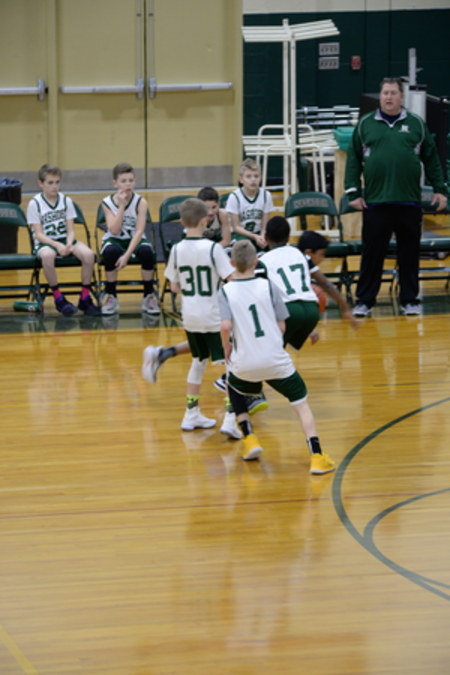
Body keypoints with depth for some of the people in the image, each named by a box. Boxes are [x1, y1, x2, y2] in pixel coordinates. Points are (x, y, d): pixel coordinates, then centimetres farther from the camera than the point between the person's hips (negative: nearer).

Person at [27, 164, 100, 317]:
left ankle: (85, 298, -13)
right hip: (44, 242, -3)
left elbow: (71, 230, 2)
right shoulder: (35, 204, -5)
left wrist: (69, 244, -20)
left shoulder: (66, 201, 6)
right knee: (47, 255, -41)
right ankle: (58, 298, -24)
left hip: (65, 240, 3)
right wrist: (57, 245, -24)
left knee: (88, 254, -27)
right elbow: (39, 234, -9)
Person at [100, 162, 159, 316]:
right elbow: (114, 230, -19)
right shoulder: (107, 203, -8)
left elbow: (139, 231, -18)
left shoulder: (140, 202, -10)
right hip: (115, 240, 0)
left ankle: (148, 297, -15)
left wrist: (127, 255, -30)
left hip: (135, 240, 0)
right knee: (111, 251, -35)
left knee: (146, 251, -34)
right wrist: (122, 206, -25)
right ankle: (111, 297, -16)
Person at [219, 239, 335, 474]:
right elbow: (281, 326, 0)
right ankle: (317, 457, -5)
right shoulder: (268, 286, -2)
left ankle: (250, 439, 20)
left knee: (235, 391, 33)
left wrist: (226, 347, 2)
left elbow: (225, 326, -18)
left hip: (244, 364, 1)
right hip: (275, 360, -1)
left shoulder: (226, 291, -5)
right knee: (301, 402, 9)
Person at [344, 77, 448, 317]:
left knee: (410, 254, 6)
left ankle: (410, 300, 16)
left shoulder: (416, 124, 8)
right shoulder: (366, 124, 6)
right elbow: (353, 159, 7)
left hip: (409, 202, 1)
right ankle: (364, 301, 8)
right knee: (372, 253, 2)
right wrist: (353, 191, 0)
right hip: (375, 203, -1)